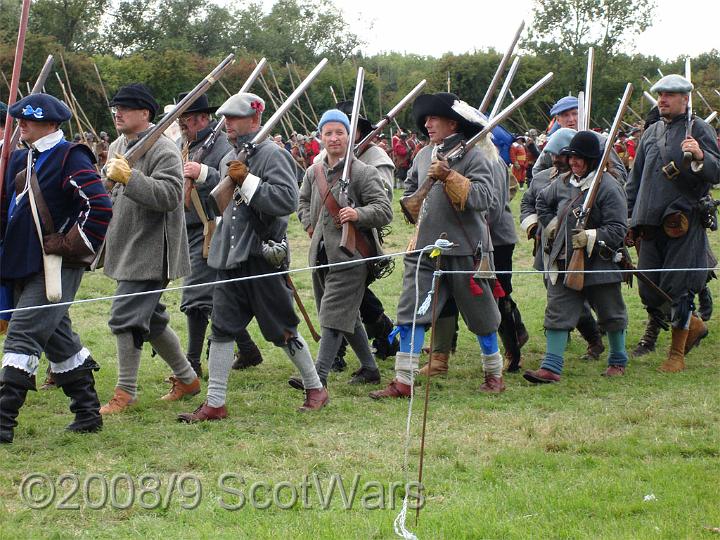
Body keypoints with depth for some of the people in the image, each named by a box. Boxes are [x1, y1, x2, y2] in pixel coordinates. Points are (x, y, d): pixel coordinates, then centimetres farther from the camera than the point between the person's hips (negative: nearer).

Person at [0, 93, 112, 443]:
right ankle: (87, 412, 25)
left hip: (55, 268, -9)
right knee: (57, 338, 15)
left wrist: (70, 245, -16)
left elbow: (99, 208, -20)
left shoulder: (71, 159, -11)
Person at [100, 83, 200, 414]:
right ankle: (187, 378, 30)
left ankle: (126, 392, -1)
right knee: (150, 318, 17)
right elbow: (106, 188, 29)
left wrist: (129, 177, -36)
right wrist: (107, 180, 7)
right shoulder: (117, 147, 13)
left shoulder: (163, 151, -16)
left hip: (150, 250, -10)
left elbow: (170, 195, -29)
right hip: (125, 249, 10)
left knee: (126, 317, -11)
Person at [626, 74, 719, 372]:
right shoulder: (651, 133, 16)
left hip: (684, 222, -6)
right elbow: (635, 179, 22)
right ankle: (693, 325, 29)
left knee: (678, 288, -4)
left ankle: (677, 353, 10)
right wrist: (629, 218, 18)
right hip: (651, 223, 6)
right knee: (649, 291, 6)